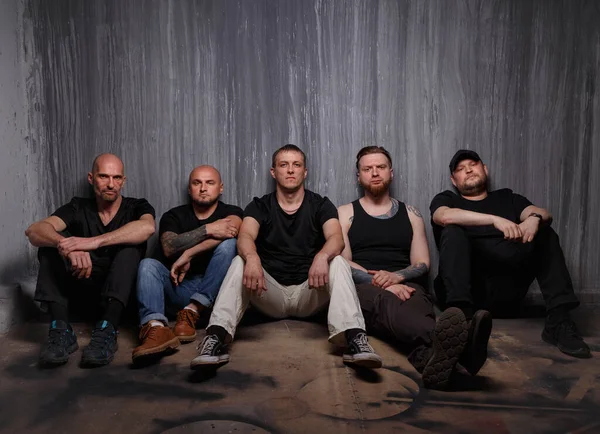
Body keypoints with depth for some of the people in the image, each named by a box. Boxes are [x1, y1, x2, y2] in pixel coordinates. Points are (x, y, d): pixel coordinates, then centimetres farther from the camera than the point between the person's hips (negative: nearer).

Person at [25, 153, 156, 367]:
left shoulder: (136, 207, 0)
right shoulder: (78, 208, 4)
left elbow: (147, 227, -27)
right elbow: (34, 230, -15)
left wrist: (94, 242, -38)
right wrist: (68, 246, -37)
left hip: (123, 288, -2)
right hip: (81, 288, 2)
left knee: (132, 242, -25)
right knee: (53, 238, -15)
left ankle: (107, 331, -37)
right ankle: (60, 330, -28)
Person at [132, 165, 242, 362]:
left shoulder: (231, 213, 6)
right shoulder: (174, 216, 9)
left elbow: (230, 230, -21)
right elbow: (169, 248, -12)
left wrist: (188, 254, -23)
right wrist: (208, 229, -22)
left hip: (215, 289, -1)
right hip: (179, 287, 2)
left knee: (228, 244, -24)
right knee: (148, 264, -22)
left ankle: (191, 311, -25)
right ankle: (156, 326, -47)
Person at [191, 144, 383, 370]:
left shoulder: (321, 205, 5)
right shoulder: (259, 206, 5)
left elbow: (336, 238, -15)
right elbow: (245, 236, -16)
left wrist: (322, 256, -40)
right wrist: (252, 258, -41)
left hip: (309, 294, 0)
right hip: (271, 293, 0)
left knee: (338, 262, -26)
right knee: (240, 263, -25)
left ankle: (355, 339, -41)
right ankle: (216, 339, -38)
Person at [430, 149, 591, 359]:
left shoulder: (507, 198, 24)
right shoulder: (446, 199, 15)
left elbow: (545, 214, 4)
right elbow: (444, 217, -12)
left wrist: (534, 218, -21)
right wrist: (495, 219, -25)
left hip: (507, 290, 3)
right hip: (467, 287, -3)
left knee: (545, 233, -6)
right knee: (453, 232, -23)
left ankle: (558, 320, -19)